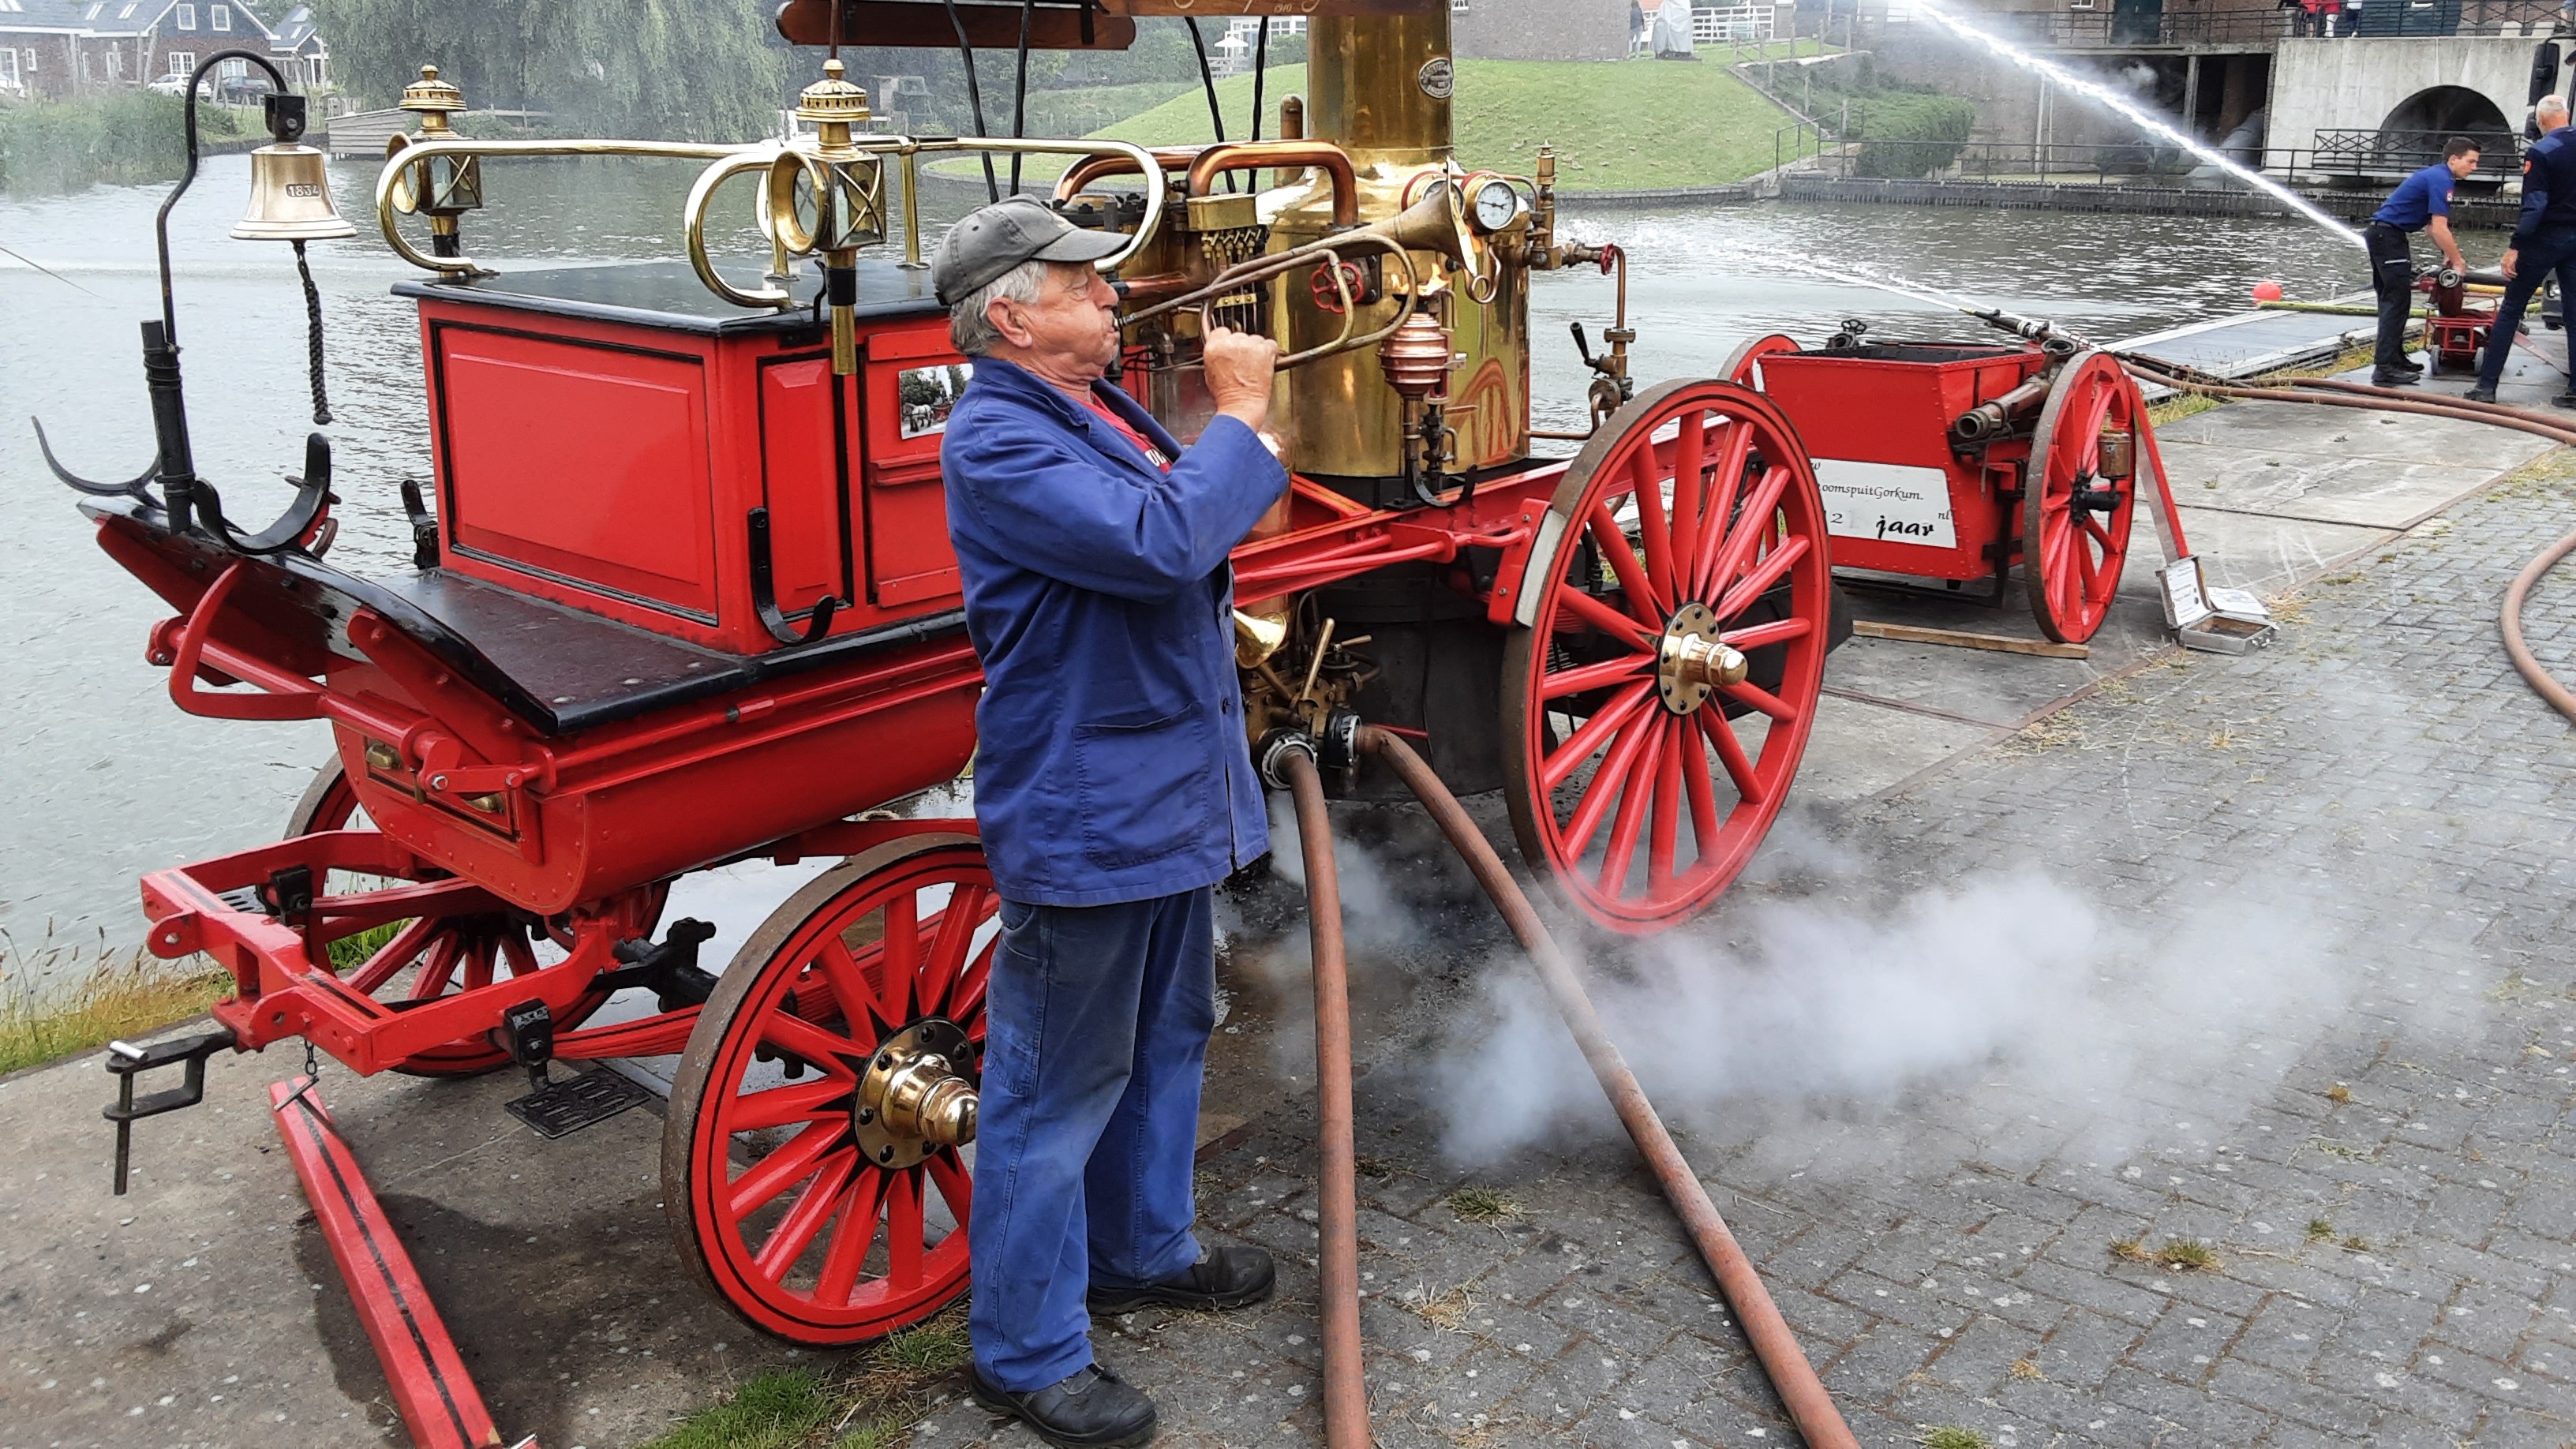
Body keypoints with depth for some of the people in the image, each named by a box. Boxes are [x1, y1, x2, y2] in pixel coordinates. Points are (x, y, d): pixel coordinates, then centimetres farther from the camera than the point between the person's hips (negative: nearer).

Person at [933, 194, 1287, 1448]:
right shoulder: (997, 441, -19)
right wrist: (1237, 415, -18)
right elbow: (1160, 541, -30)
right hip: (1082, 815, -10)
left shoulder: (1093, 407, 13)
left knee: (1166, 1039, 24)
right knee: (1057, 1087, 2)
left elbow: (1186, 548, 27)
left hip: (1170, 798, 10)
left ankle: (1141, 1250, 44)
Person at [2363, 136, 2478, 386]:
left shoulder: (2435, 175, 19)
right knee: (2398, 300, -11)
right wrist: (2457, 262, -7)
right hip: (2389, 236, -11)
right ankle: (2385, 368, -15)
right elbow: (2440, 229, -17)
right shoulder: (2441, 180, -13)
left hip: (2380, 234, 11)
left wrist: (2448, 255, 19)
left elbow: (2430, 224, 25)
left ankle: (2394, 359, 19)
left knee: (2391, 300, 14)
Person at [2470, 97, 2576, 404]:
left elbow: (2534, 205, -18)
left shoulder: (2540, 152, -13)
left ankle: (2486, 385, -1)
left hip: (2544, 238, -5)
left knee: (2510, 310, 1)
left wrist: (2514, 247, -17)